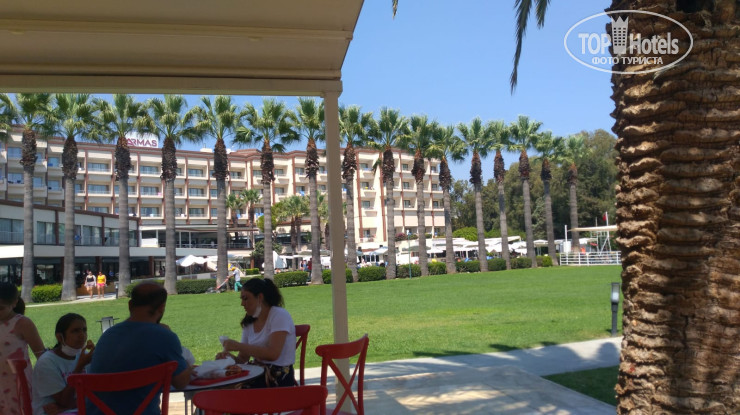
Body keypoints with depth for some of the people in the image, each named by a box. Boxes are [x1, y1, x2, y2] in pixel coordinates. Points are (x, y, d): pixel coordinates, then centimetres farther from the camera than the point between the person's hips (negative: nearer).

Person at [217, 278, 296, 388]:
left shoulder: (280, 315, -9)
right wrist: (230, 357, -9)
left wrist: (238, 346, -22)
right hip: (258, 377, 6)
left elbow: (273, 354, -21)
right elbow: (243, 358, 14)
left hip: (280, 381, -6)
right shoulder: (249, 323, 14)